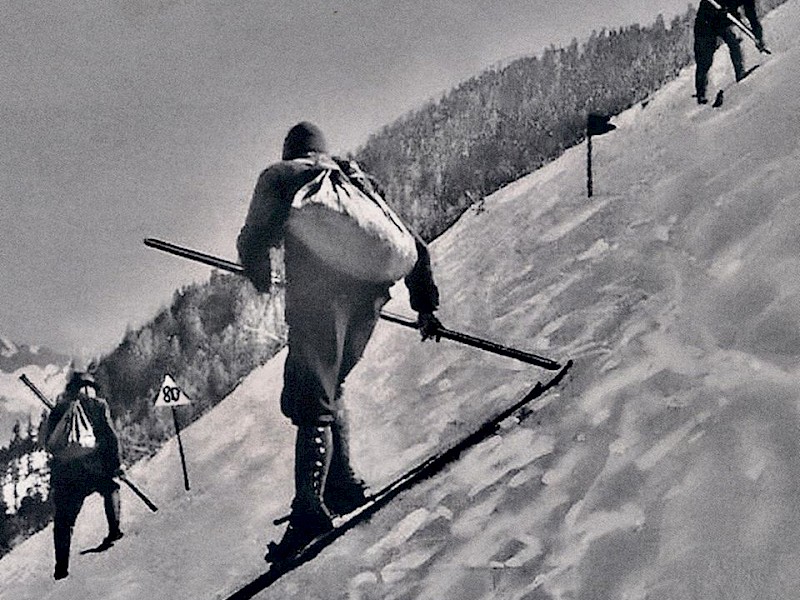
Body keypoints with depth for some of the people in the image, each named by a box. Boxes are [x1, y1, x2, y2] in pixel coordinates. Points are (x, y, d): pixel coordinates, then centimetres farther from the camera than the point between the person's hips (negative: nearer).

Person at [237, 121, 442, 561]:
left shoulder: (281, 177, 16)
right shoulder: (360, 181, 29)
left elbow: (253, 243, 6)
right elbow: (414, 245, 24)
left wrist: (261, 278, 27)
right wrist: (425, 304, 26)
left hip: (317, 295, -5)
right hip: (369, 292, 5)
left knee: (312, 406, -7)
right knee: (327, 391, 22)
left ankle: (310, 508, -20)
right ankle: (342, 484, 16)